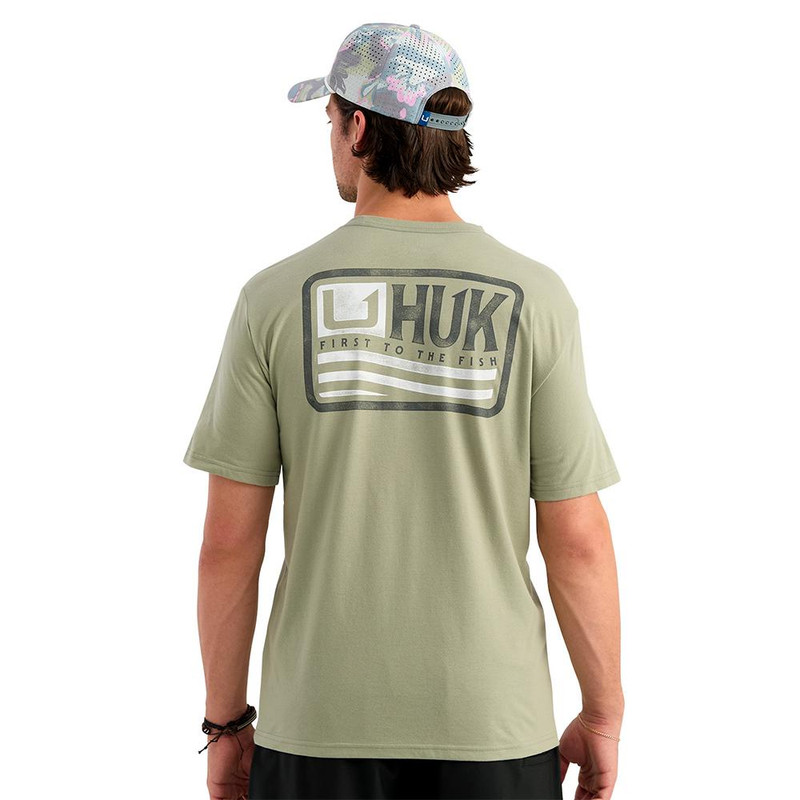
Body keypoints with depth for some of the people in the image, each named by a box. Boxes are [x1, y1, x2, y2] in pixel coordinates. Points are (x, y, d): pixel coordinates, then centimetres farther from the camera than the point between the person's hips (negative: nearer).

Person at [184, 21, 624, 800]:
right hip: (488, 721, 0)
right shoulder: (534, 299, -8)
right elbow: (577, 537, -8)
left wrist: (224, 723, 7)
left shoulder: (276, 298, -7)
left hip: (325, 717, 0)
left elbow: (227, 539, -5)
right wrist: (602, 717, 5)